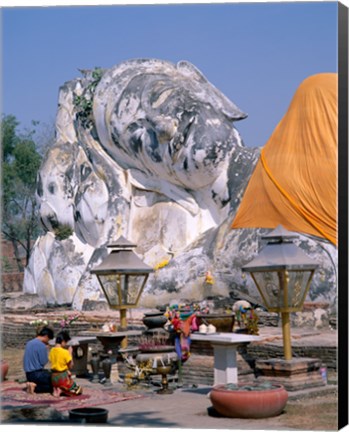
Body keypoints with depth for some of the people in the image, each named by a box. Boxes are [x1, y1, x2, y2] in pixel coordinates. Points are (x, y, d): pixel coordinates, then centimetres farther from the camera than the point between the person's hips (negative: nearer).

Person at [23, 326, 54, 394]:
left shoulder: (29, 343, 10)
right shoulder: (42, 346, -16)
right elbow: (43, 362, -13)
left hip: (28, 374, 9)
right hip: (37, 374, -9)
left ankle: (33, 384, 3)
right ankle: (36, 387, -12)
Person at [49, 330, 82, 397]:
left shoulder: (52, 351, 1)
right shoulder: (65, 352, -17)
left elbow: (54, 363, 9)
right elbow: (70, 366, -8)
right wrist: (70, 353, -3)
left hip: (54, 377, 6)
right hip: (63, 377, -6)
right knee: (78, 390, 12)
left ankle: (56, 389, 8)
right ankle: (61, 390, -6)